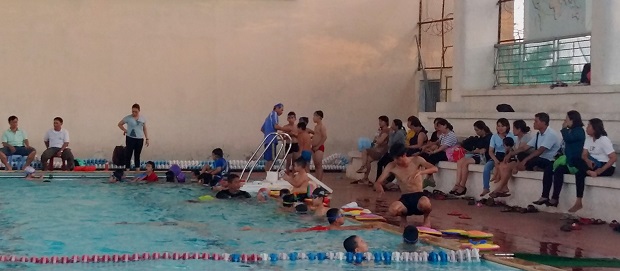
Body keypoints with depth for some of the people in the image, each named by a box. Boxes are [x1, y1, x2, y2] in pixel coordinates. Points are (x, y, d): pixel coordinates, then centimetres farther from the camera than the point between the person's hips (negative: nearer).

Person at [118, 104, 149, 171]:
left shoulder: (143, 118, 5)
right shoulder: (128, 118, -5)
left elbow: (145, 129, 12)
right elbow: (120, 124, 5)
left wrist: (147, 139, 9)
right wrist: (125, 130, -7)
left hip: (140, 139, 3)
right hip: (130, 138, -3)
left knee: (137, 155, 10)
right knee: (128, 154, -4)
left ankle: (137, 169, 16)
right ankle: (127, 169, -1)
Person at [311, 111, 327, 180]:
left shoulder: (322, 126, -12)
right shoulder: (316, 126, 15)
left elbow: (324, 137, -21)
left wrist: (318, 146, -19)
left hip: (319, 148, -9)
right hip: (315, 148, 9)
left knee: (319, 165, -10)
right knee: (316, 165, 10)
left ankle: (319, 181, -10)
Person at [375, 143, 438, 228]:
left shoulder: (416, 160, -4)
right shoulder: (391, 166, -1)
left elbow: (435, 169, -16)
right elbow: (378, 183, 0)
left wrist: (420, 172, -35)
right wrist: (380, 188, -26)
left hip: (418, 196, -2)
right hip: (405, 199, 2)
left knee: (425, 204, -41)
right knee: (393, 210, -34)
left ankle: (427, 218, -1)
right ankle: (403, 217, 6)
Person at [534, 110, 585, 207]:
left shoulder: (579, 131, -7)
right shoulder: (570, 130, 19)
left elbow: (567, 138, -24)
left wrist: (564, 128, -7)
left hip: (574, 163, -9)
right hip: (567, 159, 9)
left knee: (558, 170, -30)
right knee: (548, 169, -11)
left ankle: (555, 199, -30)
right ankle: (544, 197, -18)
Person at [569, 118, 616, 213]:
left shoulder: (604, 140, -14)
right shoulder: (588, 138, 9)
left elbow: (614, 158, -20)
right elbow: (584, 155, 2)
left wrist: (600, 170, -27)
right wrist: (588, 161, -23)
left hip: (607, 167, -7)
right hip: (593, 164, 7)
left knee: (580, 172, -28)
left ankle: (579, 202, -25)